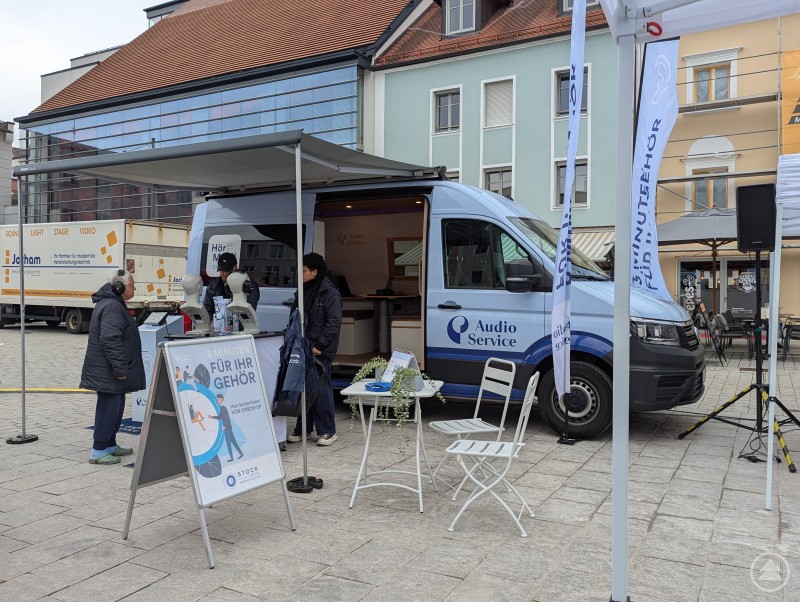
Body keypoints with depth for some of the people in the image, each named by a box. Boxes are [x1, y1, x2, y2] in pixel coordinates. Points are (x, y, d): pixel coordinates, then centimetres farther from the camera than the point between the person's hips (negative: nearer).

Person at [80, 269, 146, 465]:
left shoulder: (113, 304, 16)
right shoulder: (112, 307, -19)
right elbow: (110, 340, -27)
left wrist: (121, 368, 24)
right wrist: (120, 368, -24)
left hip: (109, 371, 11)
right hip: (108, 373, -11)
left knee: (115, 406, 17)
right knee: (109, 408, -5)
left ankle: (110, 445, 28)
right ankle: (98, 451, 2)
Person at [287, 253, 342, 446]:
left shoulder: (330, 293, -9)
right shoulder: (304, 291, 15)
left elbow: (334, 323, -14)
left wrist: (319, 345, -17)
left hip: (320, 351, -7)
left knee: (321, 388, -4)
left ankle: (327, 431, 7)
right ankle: (302, 429, 21)